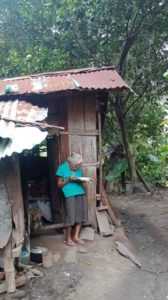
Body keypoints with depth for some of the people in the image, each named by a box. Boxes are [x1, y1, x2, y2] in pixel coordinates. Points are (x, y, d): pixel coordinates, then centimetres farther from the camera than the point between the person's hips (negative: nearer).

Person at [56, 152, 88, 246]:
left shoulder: (79, 169, 10)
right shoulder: (62, 168, -5)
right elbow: (59, 184, -3)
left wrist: (81, 180, -3)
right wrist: (68, 179, -16)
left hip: (81, 194, 6)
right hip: (70, 195, -6)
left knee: (80, 215, 5)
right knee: (71, 217, -4)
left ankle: (76, 236, 19)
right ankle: (68, 238, 12)